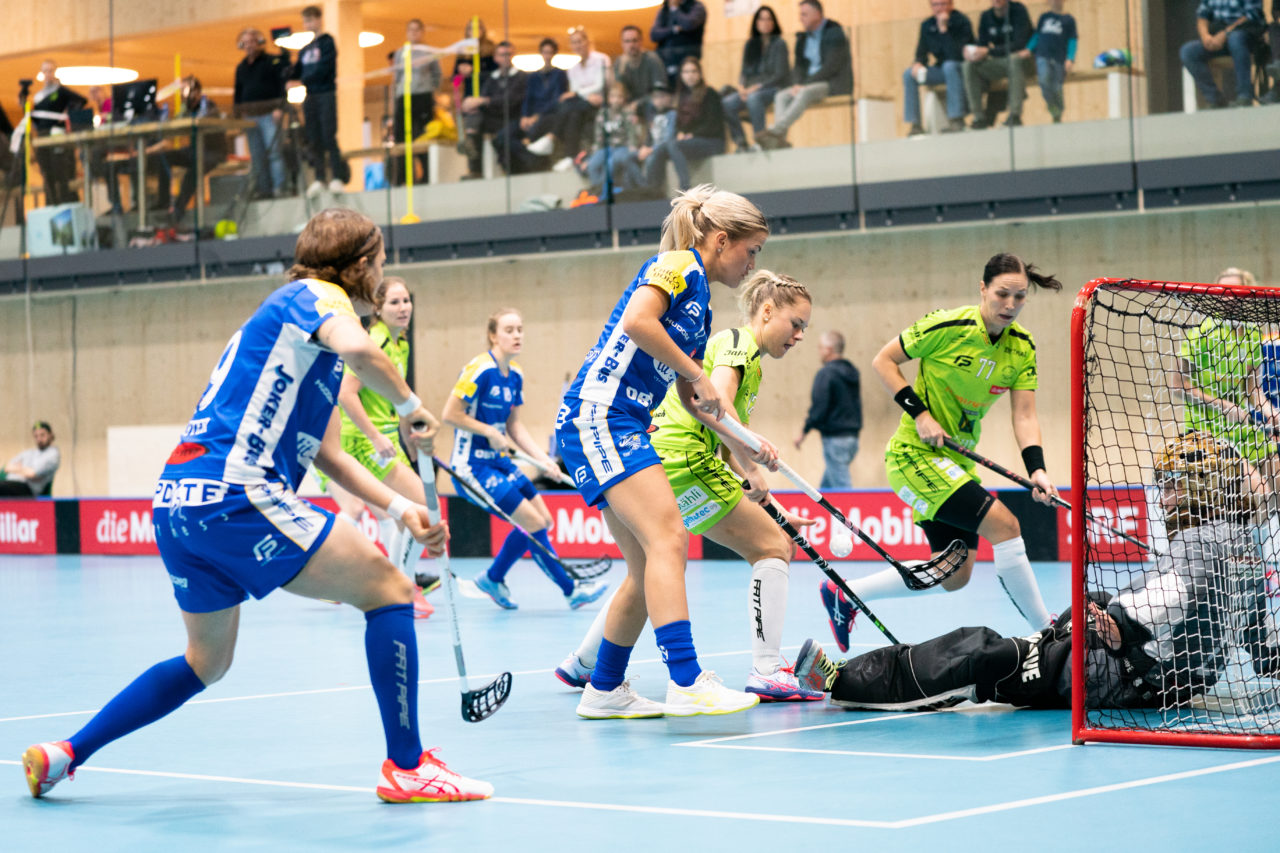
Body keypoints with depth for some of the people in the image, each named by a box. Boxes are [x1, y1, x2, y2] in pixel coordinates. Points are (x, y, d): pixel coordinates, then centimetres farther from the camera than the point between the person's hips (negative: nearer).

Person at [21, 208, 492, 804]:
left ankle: (63, 754, 26)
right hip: (233, 493, -10)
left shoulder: (292, 317, 27)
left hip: (176, 500, 10)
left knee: (206, 662, 25)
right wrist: (408, 405, -8)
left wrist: (401, 508, 21)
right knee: (389, 591, -2)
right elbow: (358, 349, -26)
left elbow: (326, 454, 28)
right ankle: (406, 766, -3)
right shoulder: (315, 295, 0)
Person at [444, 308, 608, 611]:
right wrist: (490, 432, -16)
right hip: (472, 465, -9)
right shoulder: (480, 370, -19)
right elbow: (451, 415, -19)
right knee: (534, 523, -11)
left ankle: (493, 578, 25)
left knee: (543, 520, 10)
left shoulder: (515, 375, 6)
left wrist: (542, 459, 2)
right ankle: (571, 589, 3)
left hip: (499, 461, 9)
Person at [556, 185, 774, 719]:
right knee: (668, 539, -21)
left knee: (648, 567, 9)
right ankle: (686, 683, -29)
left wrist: (743, 445, 18)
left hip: (625, 426, 10)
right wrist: (697, 374, -13)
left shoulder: (699, 302, 23)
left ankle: (603, 691, 18)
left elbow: (690, 397, 26)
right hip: (598, 411, -10)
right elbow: (636, 320, -22)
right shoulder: (678, 265, -4)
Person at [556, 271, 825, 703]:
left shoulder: (752, 367, 24)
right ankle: (766, 672, -12)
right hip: (683, 461, -10)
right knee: (773, 549, -6)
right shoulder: (737, 341, -6)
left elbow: (728, 449, 22)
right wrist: (752, 472, -19)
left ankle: (583, 663, 34)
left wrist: (771, 509, 16)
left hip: (659, 465, 10)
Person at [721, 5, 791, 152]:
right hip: (751, 89, 5)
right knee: (727, 103, -25)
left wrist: (756, 87, -15)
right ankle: (741, 144, -22)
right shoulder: (750, 45, 16)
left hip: (774, 89, -5)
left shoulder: (779, 44, 0)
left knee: (754, 98, -39)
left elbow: (780, 75, -7)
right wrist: (741, 87, -7)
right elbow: (744, 72, 16)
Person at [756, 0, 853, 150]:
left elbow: (832, 66, -15)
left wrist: (804, 85, -20)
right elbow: (799, 66, 15)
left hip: (834, 83, -7)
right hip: (810, 83, 7)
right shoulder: (803, 38, 16)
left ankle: (773, 131, -43)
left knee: (804, 93, -35)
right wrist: (797, 84, -9)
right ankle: (779, 139, -37)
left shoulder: (834, 32, -6)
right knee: (781, 96, -18)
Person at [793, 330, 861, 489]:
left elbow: (818, 408, -16)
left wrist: (804, 431, -5)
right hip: (852, 437, 9)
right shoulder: (852, 373, 13)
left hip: (834, 439, -9)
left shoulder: (825, 374, -13)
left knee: (843, 486, -9)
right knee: (826, 485, 16)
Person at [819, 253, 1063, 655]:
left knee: (955, 574, 9)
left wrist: (1037, 469, -21)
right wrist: (920, 414, -19)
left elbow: (1024, 416, -5)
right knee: (1004, 524, -20)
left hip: (957, 462, 8)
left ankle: (844, 593, 21)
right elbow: (883, 360, -9)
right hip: (915, 453, -8)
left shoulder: (1022, 348, -1)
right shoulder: (947, 326, -18)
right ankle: (1046, 630, -10)